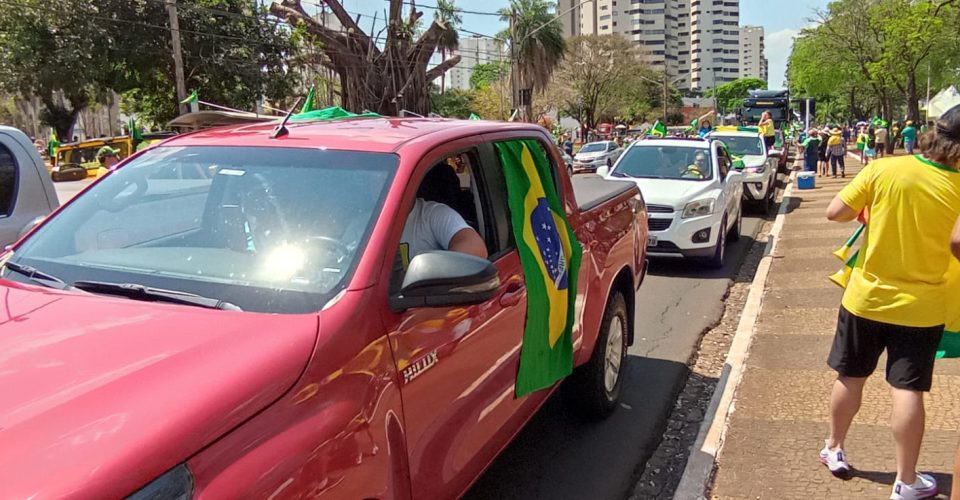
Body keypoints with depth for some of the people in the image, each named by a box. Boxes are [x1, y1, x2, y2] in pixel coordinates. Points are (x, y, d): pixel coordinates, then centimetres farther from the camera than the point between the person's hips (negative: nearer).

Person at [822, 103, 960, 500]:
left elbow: (834, 212, -8)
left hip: (866, 297, 1)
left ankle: (834, 449, 32)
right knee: (908, 390, 6)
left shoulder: (883, 169, -12)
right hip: (919, 306, -1)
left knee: (850, 377, 16)